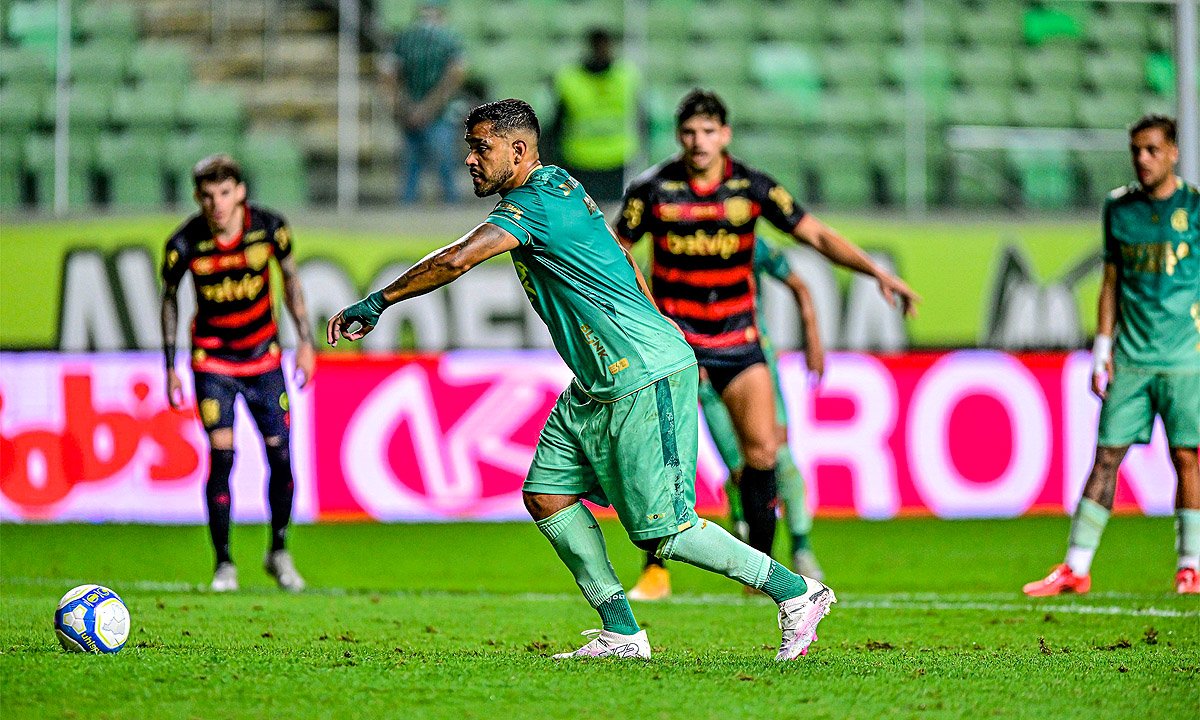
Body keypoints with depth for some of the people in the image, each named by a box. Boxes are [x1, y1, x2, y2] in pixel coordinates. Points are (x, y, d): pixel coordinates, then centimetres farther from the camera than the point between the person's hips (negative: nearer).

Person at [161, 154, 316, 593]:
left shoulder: (269, 227, -14)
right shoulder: (184, 244, -17)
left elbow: (290, 277, 5)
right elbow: (169, 298, 1)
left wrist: (305, 341, 3)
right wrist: (170, 368, 1)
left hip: (263, 358, 2)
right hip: (212, 358, -2)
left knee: (280, 455, -1)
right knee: (221, 456, -13)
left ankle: (279, 552, 21)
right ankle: (224, 564, -1)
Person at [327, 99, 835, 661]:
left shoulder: (536, 205, -18)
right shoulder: (558, 183, 12)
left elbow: (456, 260, -28)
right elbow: (619, 256, 24)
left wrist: (376, 303, -19)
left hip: (644, 381, -10)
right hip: (598, 385, 10)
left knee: (663, 532, -8)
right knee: (546, 495, 4)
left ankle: (796, 591, 6)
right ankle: (622, 633, 7)